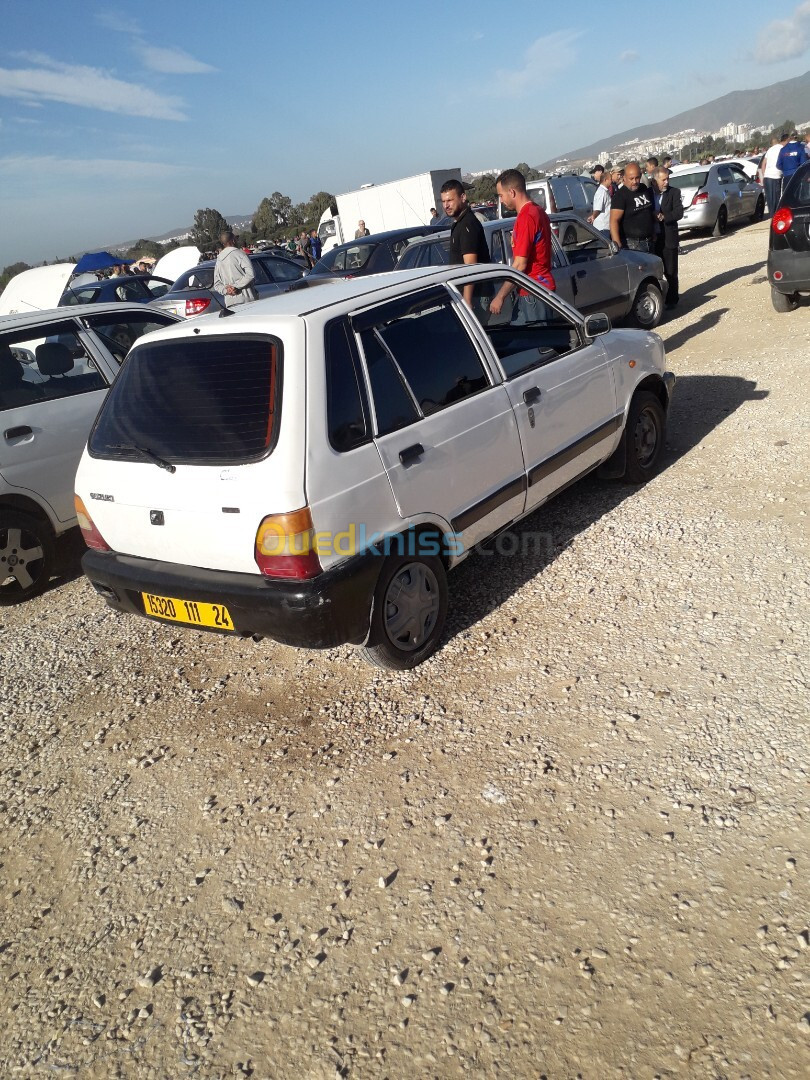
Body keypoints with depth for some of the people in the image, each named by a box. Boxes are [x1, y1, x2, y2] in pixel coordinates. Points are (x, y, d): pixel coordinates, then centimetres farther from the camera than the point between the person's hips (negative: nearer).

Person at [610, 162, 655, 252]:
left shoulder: (644, 189, 10)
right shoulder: (620, 195, -13)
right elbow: (614, 221, -22)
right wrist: (617, 245, -32)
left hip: (649, 242, 8)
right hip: (632, 244, -8)